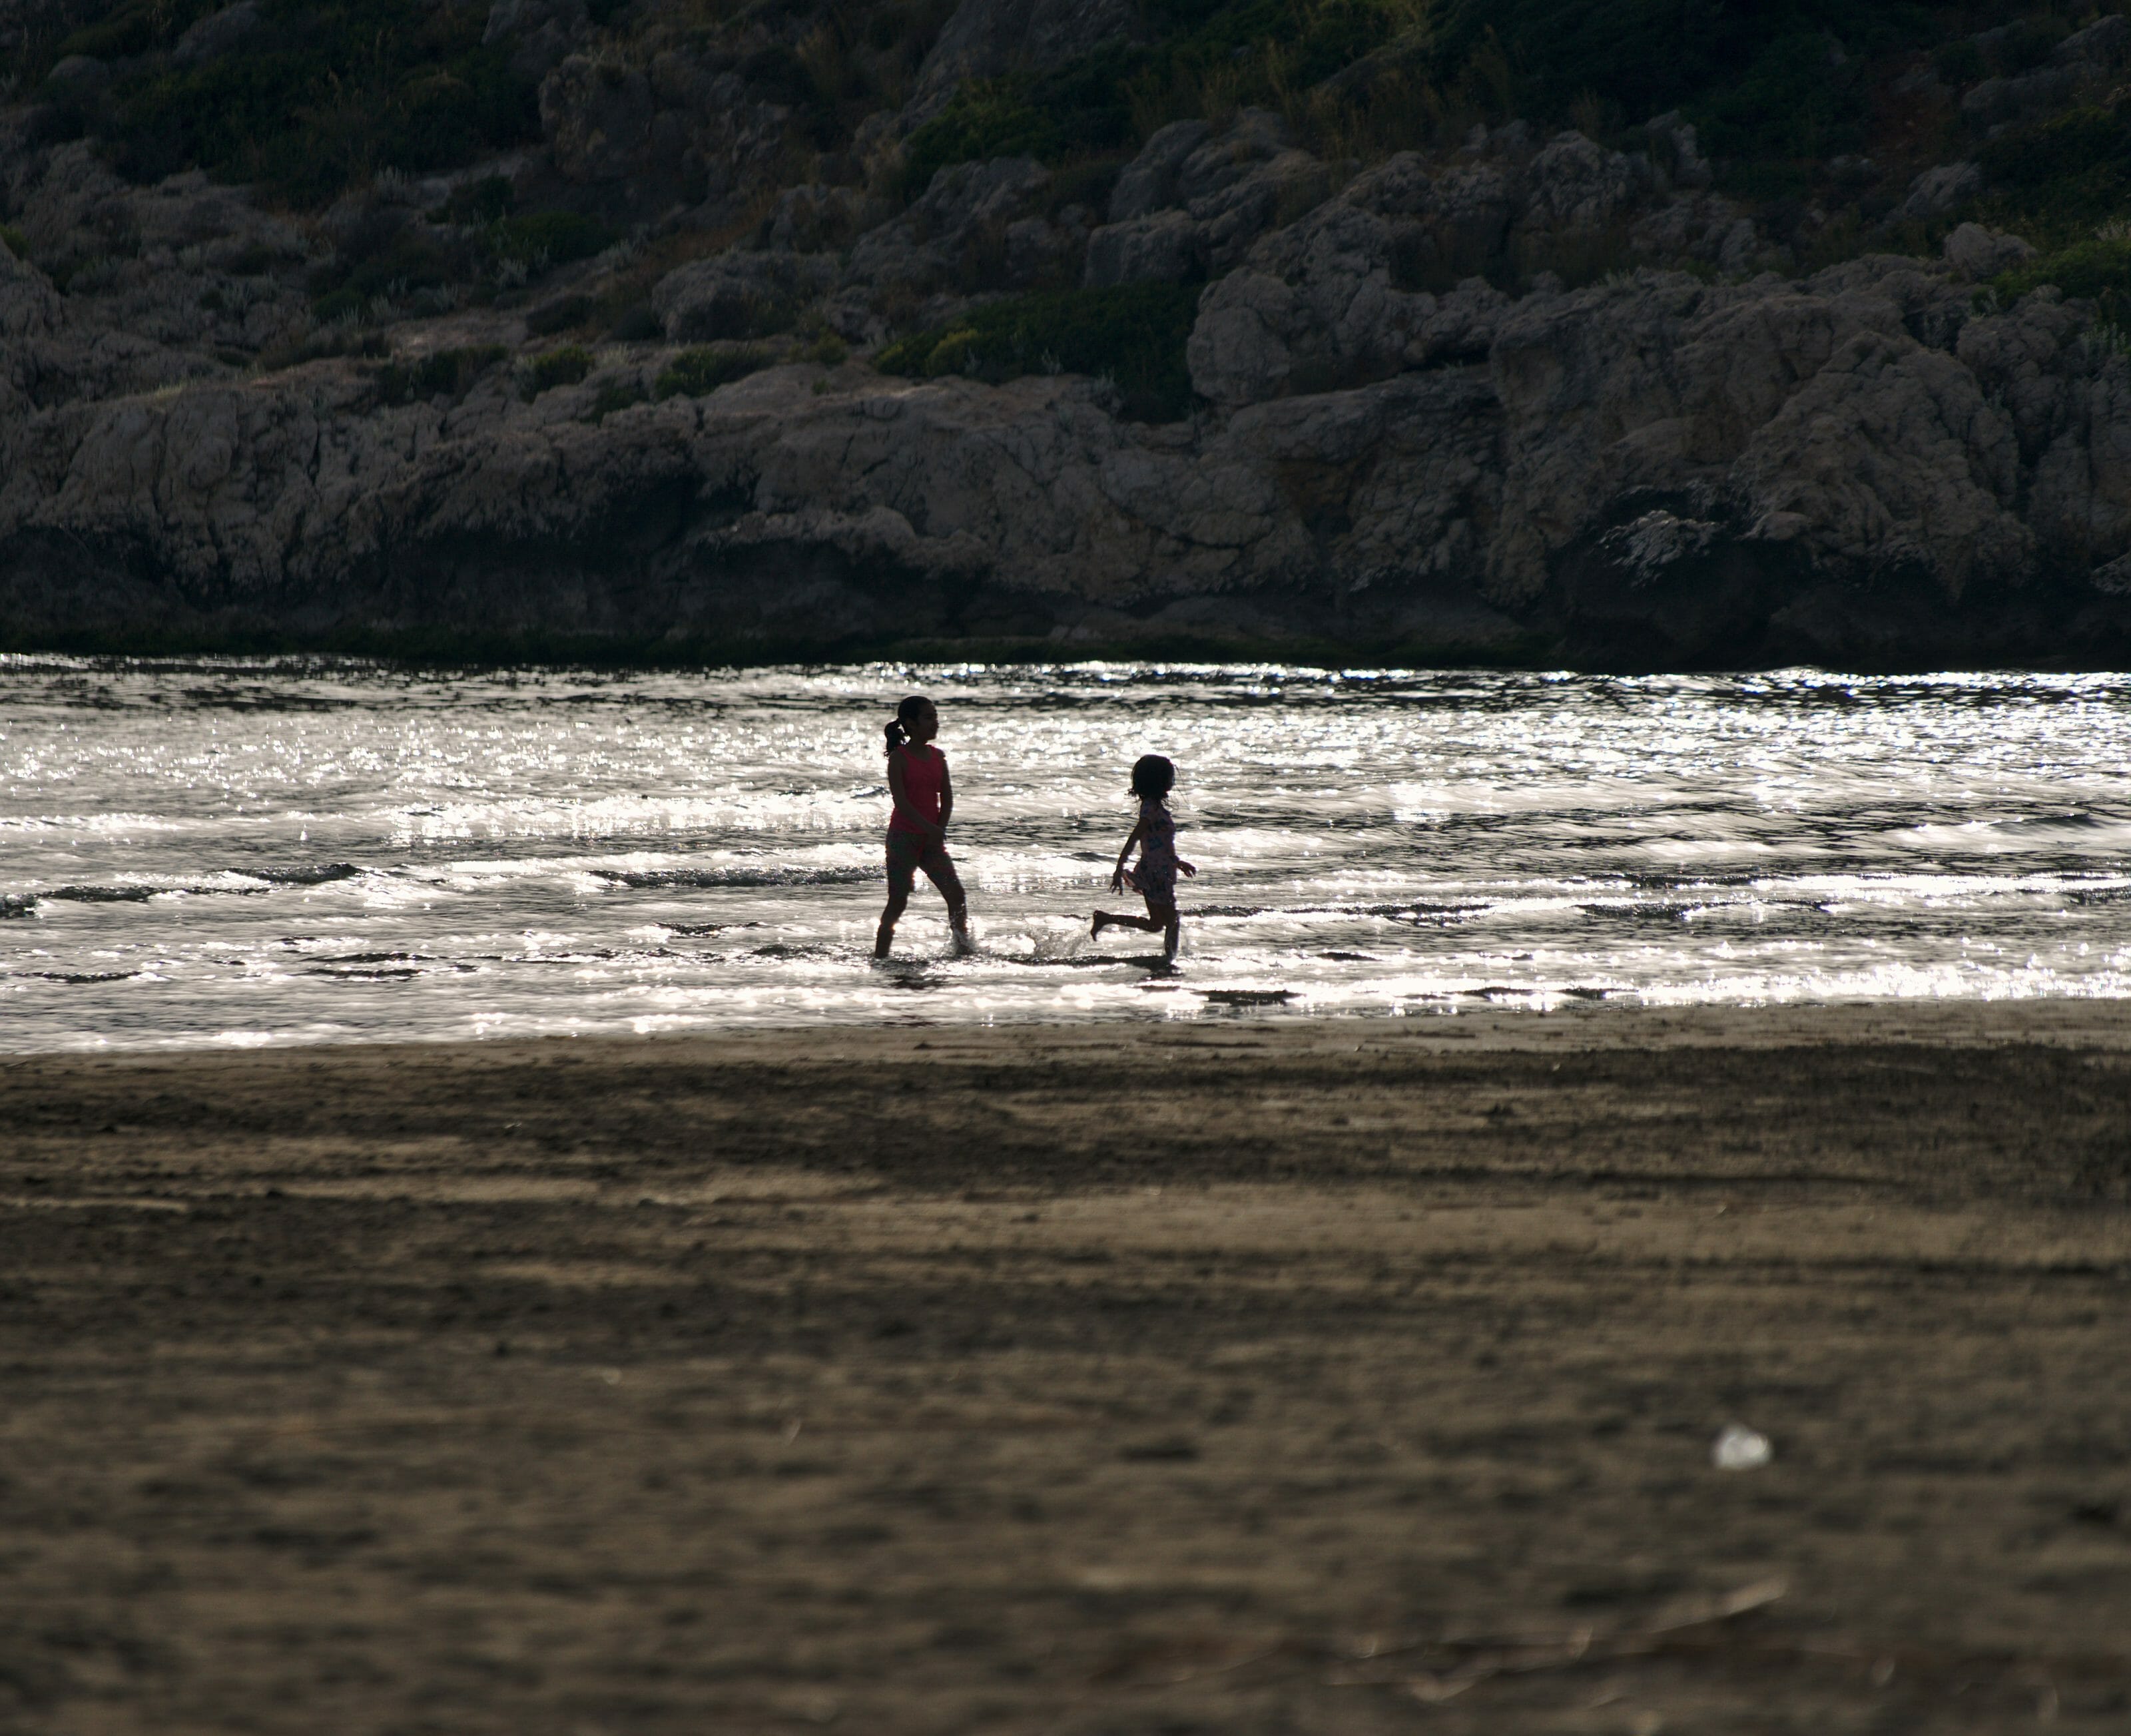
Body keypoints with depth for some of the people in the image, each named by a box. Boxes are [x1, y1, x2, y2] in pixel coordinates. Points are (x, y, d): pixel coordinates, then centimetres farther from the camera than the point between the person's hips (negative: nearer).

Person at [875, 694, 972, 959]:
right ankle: (880, 955, 0)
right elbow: (901, 801, -17)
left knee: (956, 894, -4)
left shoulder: (938, 756, 9)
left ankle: (964, 949, 3)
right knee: (898, 900, -6)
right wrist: (930, 828, -26)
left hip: (931, 839, 5)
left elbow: (947, 798, 8)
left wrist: (940, 831, -7)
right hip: (903, 836, -5)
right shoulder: (899, 758, -8)